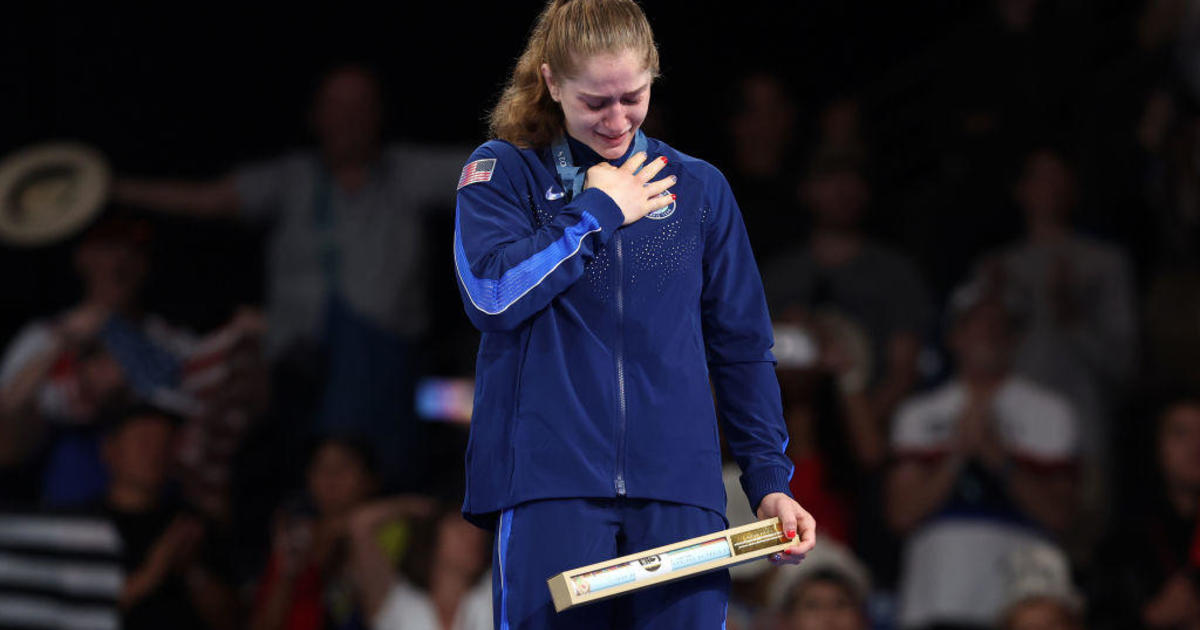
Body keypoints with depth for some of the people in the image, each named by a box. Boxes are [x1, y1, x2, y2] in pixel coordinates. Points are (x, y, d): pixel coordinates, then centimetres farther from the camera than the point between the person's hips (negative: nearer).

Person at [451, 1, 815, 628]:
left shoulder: (698, 188, 15)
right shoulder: (502, 174, 8)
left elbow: (742, 348, 17)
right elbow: (492, 293, -11)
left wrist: (770, 481, 10)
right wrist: (598, 212, -3)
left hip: (677, 488, 2)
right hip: (549, 485, -2)